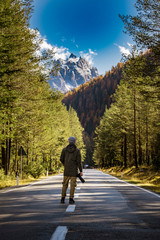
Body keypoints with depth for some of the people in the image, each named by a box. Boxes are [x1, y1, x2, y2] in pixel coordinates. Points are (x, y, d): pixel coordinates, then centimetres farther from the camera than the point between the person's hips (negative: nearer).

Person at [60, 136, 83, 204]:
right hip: (74, 170, -2)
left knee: (65, 184, 11)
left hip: (66, 170, 2)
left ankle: (63, 199, 11)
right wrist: (81, 171, -5)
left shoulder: (64, 149, 1)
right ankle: (71, 199, 1)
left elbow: (61, 159, 4)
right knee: (72, 185, 3)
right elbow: (79, 161, -10)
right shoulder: (77, 150, -6)